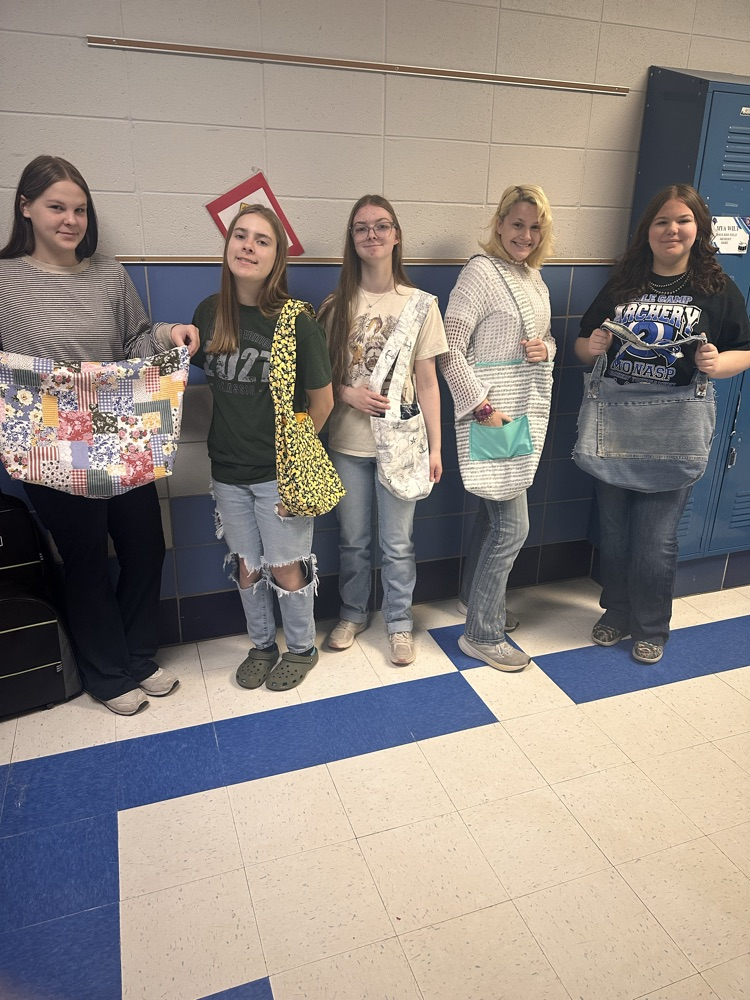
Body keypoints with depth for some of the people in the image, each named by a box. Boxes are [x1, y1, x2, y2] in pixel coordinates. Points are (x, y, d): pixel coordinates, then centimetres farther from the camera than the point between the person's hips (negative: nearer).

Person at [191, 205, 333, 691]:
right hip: (228, 468, 5)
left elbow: (322, 401, -8)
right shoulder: (210, 312, -1)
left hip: (280, 471, -4)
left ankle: (302, 647, 33)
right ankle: (262, 645, 39)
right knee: (246, 566, 17)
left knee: (285, 567, 9)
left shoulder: (297, 322, -15)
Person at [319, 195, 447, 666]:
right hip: (348, 441, 2)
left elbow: (427, 382, 0)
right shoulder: (337, 305, 3)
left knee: (397, 543, 7)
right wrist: (350, 395, -14)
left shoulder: (421, 304, 0)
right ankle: (353, 614, 35)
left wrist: (435, 447, -2)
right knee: (354, 539, 14)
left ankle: (400, 623, 27)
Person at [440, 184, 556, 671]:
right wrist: (483, 407, -19)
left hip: (527, 410, 8)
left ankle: (477, 598, 37)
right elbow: (450, 348, -18)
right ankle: (482, 635, 9)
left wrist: (545, 348, -3)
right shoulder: (482, 272, -13)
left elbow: (546, 337, 21)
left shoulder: (533, 275, 13)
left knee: (494, 512, 18)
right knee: (512, 526, -5)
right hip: (492, 412, -8)